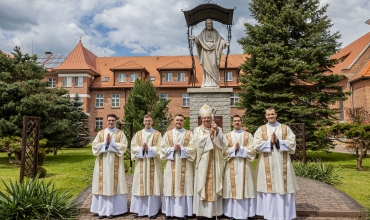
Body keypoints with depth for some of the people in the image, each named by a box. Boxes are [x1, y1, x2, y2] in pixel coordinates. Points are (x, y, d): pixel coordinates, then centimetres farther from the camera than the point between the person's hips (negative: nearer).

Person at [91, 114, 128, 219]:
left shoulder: (120, 133, 3)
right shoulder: (100, 133, 9)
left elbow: (123, 146, -8)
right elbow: (94, 146, 1)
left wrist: (111, 143, -13)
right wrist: (105, 143, -12)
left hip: (115, 164, -2)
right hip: (102, 163, 2)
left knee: (114, 185, 0)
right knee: (102, 185, 3)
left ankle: (112, 210, 9)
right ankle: (102, 210, 12)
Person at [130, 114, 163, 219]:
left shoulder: (157, 134, 4)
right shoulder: (138, 134, 11)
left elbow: (159, 148, -4)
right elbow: (133, 147, 3)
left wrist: (148, 148, -16)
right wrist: (141, 148, -14)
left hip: (153, 163, -2)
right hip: (141, 163, 2)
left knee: (152, 185, -1)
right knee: (140, 185, 3)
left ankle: (153, 210, 7)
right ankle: (140, 210, 12)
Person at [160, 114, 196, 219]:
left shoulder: (189, 134, 6)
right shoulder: (168, 133, 9)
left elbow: (192, 148, -3)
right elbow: (163, 148, 2)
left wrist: (181, 148, -15)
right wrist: (173, 149, -12)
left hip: (184, 165, -1)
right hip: (171, 165, 1)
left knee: (184, 187, 0)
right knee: (170, 187, 2)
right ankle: (169, 211, 12)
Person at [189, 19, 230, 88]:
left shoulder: (215, 32, 12)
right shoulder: (203, 32, 12)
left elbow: (220, 39, 2)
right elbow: (199, 38, -2)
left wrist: (225, 43, -18)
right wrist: (194, 38, -23)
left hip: (213, 51, 0)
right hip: (205, 51, 0)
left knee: (213, 66, -10)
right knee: (206, 66, -5)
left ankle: (214, 83, -11)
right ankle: (207, 83, -7)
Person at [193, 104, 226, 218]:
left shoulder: (218, 129, 9)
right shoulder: (197, 130, 6)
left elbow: (221, 143, -4)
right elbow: (199, 143, -10)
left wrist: (217, 131, -15)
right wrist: (210, 134, -13)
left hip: (214, 162, 1)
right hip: (203, 162, -1)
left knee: (214, 185, 3)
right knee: (202, 184, 0)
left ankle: (214, 210, 11)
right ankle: (201, 210, 8)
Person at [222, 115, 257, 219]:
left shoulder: (248, 135, 6)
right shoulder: (227, 136, 7)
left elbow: (252, 149, -2)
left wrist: (240, 148, -12)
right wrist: (233, 149, -14)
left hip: (244, 165, 0)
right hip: (231, 166, 0)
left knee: (244, 188, 1)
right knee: (232, 188, 1)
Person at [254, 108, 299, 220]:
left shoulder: (285, 128, 7)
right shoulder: (261, 129, 5)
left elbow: (292, 143, -2)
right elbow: (257, 145, -5)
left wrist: (278, 141, -13)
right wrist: (270, 141, -14)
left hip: (282, 163, 0)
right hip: (267, 164, 0)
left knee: (283, 187, 3)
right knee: (268, 187, 3)